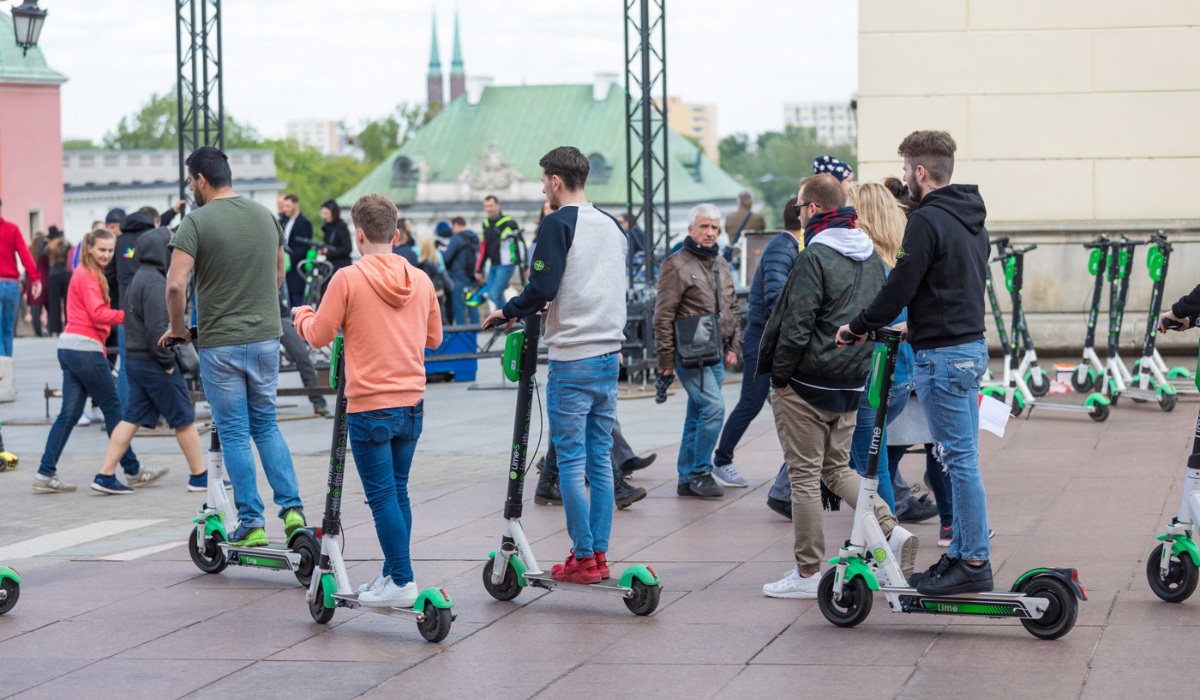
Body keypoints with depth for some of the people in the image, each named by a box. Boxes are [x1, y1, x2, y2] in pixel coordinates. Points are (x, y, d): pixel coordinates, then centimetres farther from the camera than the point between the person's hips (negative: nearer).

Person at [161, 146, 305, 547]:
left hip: (220, 344, -5)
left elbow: (175, 285, -19)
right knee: (266, 426, 17)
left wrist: (176, 328, -4)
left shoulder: (197, 222, -11)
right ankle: (292, 508, 6)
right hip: (266, 338, 5)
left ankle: (251, 522, 5)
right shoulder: (266, 216, 6)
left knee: (234, 434, 3)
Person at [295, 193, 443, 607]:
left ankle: (402, 583, -3)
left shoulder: (348, 279, -10)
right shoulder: (421, 280, 5)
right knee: (398, 490, 14)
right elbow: (434, 338, 16)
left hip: (370, 406, -5)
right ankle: (392, 574, 20)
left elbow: (319, 336, -4)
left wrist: (303, 316, 17)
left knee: (382, 495, -2)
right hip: (412, 403, 5)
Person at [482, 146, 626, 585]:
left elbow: (541, 288, -16)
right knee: (600, 458, 11)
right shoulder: (611, 225, 12)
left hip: (572, 361, -7)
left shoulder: (559, 224, -10)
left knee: (571, 462, -1)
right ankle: (599, 553, 13)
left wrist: (507, 313, 1)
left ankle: (584, 559, 1)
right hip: (609, 353, 7)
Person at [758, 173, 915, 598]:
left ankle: (808, 574, 5)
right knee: (837, 468, 20)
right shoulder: (872, 257, 9)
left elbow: (795, 325, -19)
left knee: (804, 475, 1)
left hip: (807, 386, -8)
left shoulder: (815, 258, -17)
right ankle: (891, 532, 3)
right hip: (852, 385, 8)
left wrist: (779, 376, -8)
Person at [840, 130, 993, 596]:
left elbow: (901, 286, -16)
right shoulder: (971, 220, 14)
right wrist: (916, 326, 25)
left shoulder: (927, 220, -15)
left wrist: (859, 327, -2)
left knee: (960, 460, -7)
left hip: (943, 355, -10)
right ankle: (963, 553, 18)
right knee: (961, 458, 13)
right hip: (971, 344, 10)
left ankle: (973, 563, -4)